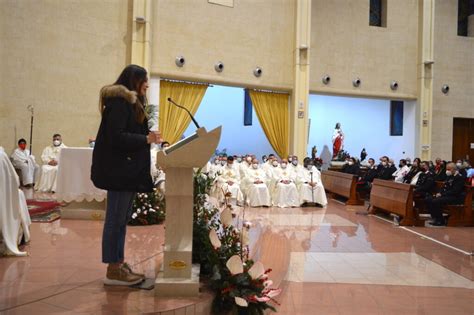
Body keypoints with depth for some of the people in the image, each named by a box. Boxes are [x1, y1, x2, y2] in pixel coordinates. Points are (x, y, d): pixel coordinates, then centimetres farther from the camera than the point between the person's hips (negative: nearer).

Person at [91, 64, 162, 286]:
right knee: (116, 218, -5)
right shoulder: (119, 101, -11)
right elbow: (115, 136, -20)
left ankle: (118, 263, 21)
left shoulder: (129, 102, 20)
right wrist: (146, 139, -16)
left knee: (121, 218, 13)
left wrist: (148, 137, 6)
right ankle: (113, 270, 3)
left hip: (127, 168, 11)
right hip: (119, 169, -11)